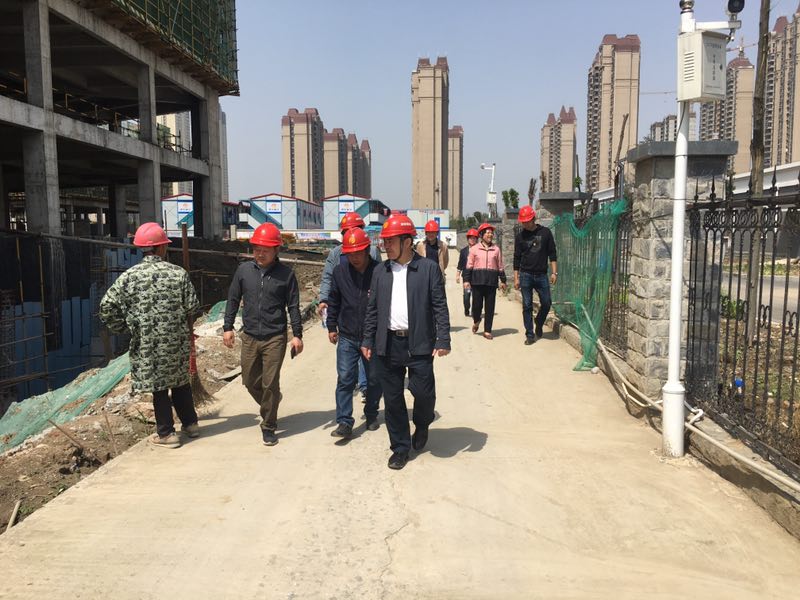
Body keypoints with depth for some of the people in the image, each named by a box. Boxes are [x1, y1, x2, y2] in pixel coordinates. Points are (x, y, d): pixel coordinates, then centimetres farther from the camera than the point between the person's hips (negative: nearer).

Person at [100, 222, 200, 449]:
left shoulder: (129, 276, -8)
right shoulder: (178, 273, -6)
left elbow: (107, 306, -9)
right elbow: (192, 306, -4)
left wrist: (120, 327, 7)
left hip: (147, 344, -2)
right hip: (177, 341, 2)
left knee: (158, 386, 8)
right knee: (180, 381, 18)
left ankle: (166, 434, 16)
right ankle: (190, 424, 30)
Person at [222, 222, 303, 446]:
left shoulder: (286, 274, -6)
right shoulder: (244, 270, 1)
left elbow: (293, 306, -1)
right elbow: (233, 300, 9)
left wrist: (297, 335, -4)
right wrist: (227, 327, 6)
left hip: (275, 338, -3)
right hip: (249, 336, 3)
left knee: (270, 384, -2)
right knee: (250, 381, 12)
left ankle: (268, 426, 14)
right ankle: (270, 406, 41)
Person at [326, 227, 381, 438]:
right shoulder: (340, 272, -1)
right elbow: (333, 301, 11)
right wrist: (332, 326, 11)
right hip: (347, 338, 2)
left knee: (374, 380, 12)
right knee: (344, 379, -2)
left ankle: (371, 415, 32)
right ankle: (344, 422, 4)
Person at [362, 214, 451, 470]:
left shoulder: (429, 269, -3)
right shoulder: (380, 271, 8)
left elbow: (440, 307, -4)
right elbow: (372, 308, 11)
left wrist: (443, 340, -10)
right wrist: (368, 340, 8)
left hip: (419, 344, -3)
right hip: (388, 344, 3)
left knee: (423, 393, -3)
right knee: (393, 399, 8)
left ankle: (422, 425, 31)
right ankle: (400, 447, 23)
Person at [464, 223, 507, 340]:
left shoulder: (496, 249, 10)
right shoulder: (474, 249, 5)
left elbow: (500, 266, 13)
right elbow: (469, 266, 5)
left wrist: (503, 281, 11)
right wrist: (466, 280, -1)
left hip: (491, 281, 1)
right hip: (477, 280, -1)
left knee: (490, 307, 2)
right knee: (477, 304, -2)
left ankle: (487, 330, 10)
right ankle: (476, 321, 30)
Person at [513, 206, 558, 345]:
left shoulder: (545, 232, 2)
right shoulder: (520, 236, 3)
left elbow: (552, 254, 5)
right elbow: (517, 258, 6)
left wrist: (554, 272, -3)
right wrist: (516, 278, 2)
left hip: (541, 275, 0)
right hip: (526, 275, 0)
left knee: (546, 304, 2)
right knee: (527, 306, 0)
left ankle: (539, 324, 29)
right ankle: (530, 334, 7)